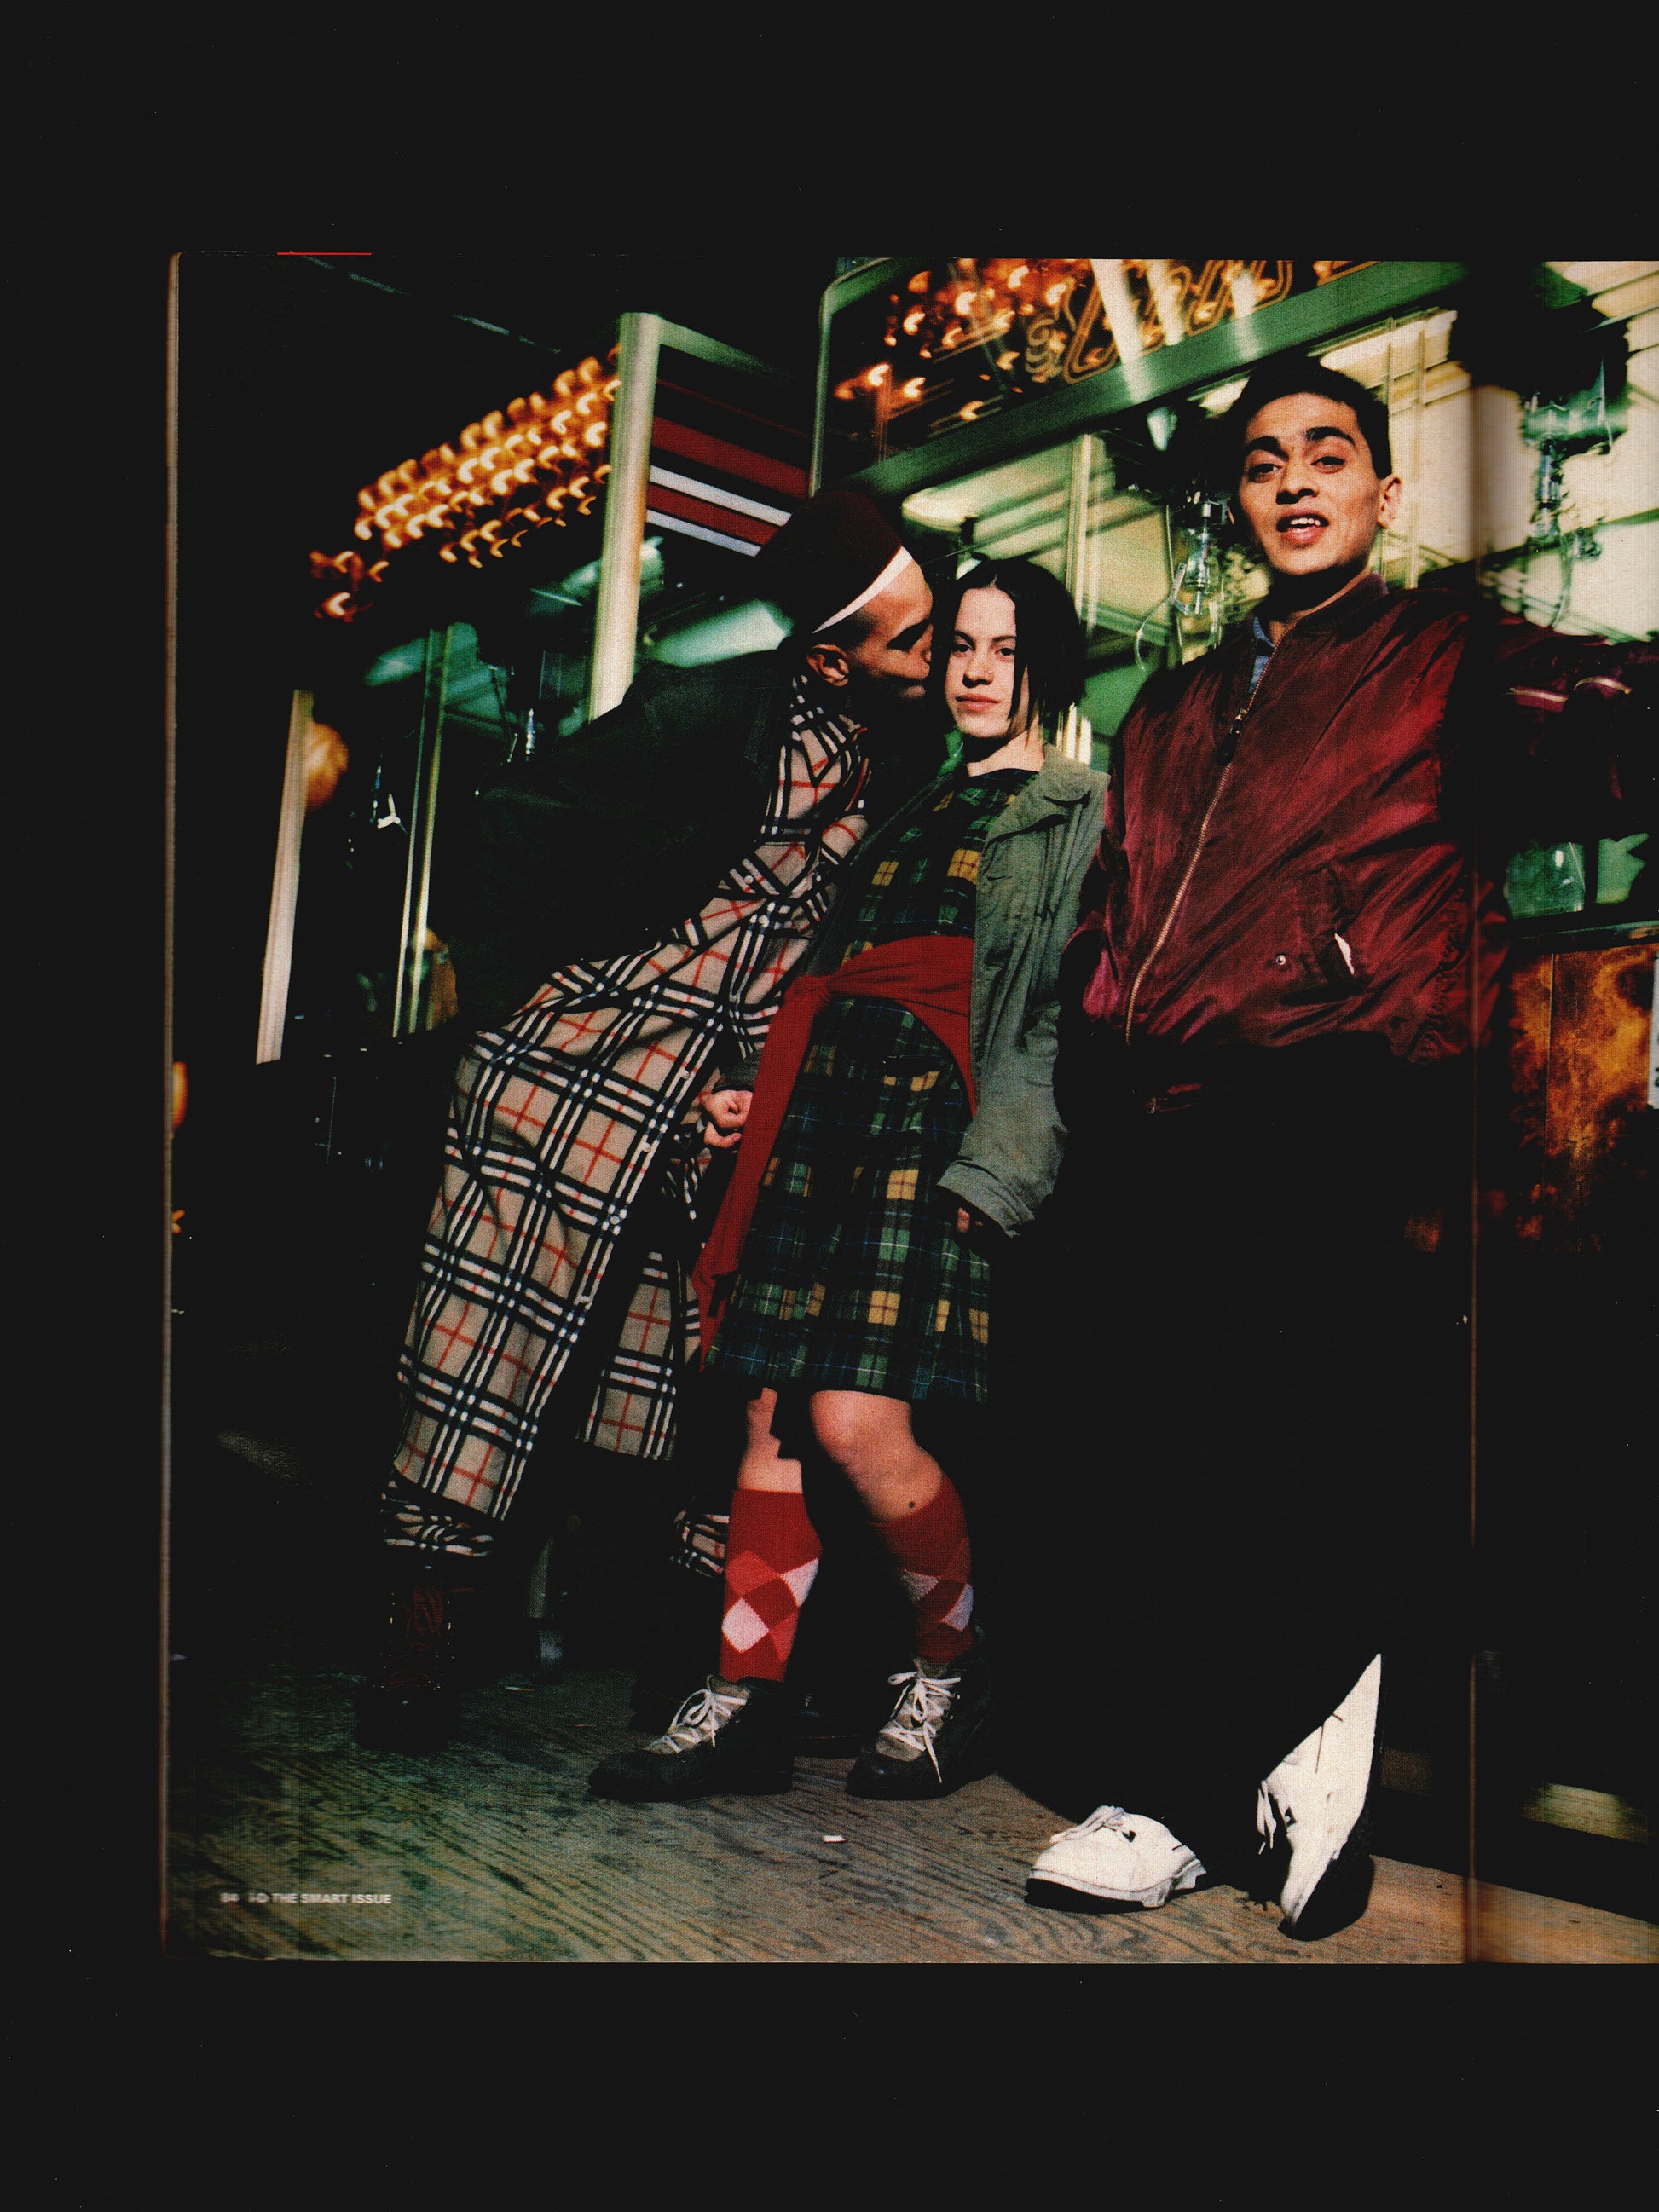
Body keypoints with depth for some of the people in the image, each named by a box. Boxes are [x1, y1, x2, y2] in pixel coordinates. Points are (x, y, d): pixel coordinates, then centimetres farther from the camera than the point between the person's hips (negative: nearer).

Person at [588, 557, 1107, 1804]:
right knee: (773, 1406, 0)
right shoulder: (917, 808, 27)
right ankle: (748, 1700, 7)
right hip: (826, 1108, 6)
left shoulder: (1081, 815, 8)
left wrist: (992, 1166, -15)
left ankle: (954, 1677, 7)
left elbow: (1064, 1012, -4)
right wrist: (765, 1106, 13)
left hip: (939, 1115, -6)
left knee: (859, 1422, -15)